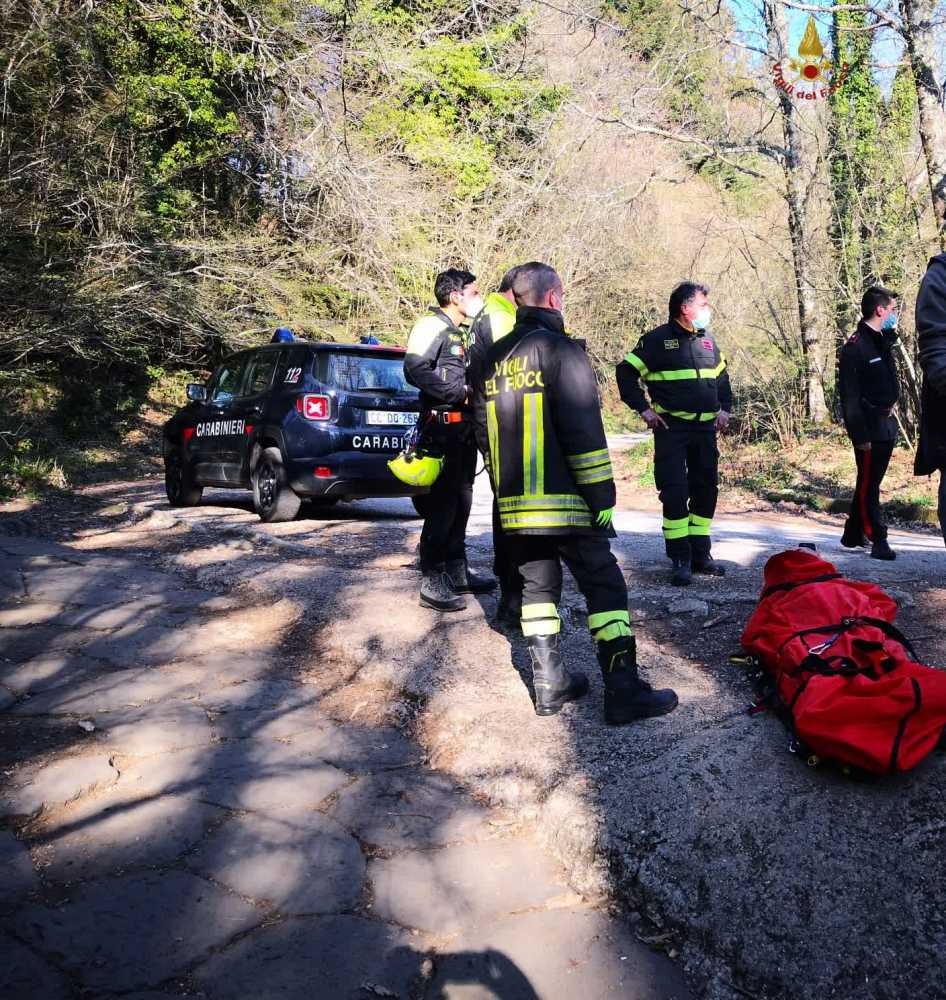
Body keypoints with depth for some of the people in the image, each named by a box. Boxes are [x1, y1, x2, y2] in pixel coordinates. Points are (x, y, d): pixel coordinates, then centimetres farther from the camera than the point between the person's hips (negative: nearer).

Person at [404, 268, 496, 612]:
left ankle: (457, 573, 24)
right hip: (442, 426, -9)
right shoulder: (432, 326, -8)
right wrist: (459, 392, -21)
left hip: (464, 427, 9)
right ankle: (432, 583, -4)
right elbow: (414, 369, -22)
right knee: (443, 503, -9)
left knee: (461, 501, 14)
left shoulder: (461, 333, 21)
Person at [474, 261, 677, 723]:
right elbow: (583, 431, -16)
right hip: (566, 501, -7)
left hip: (514, 505, 7)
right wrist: (602, 495, -12)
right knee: (605, 588, 0)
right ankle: (623, 690, 0)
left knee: (538, 588, 15)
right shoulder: (561, 350, -10)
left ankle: (549, 683, 18)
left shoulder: (495, 359, 13)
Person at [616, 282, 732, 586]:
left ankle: (701, 554, 21)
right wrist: (643, 409, -9)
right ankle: (680, 560, -2)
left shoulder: (708, 340, 13)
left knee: (706, 489, 9)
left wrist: (725, 409, 14)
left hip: (705, 428, 6)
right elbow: (626, 372, -5)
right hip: (671, 428, -6)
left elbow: (722, 377, 26)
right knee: (675, 491, -8)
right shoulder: (658, 340, -5)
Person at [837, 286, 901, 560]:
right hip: (870, 429, -9)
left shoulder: (882, 342, 14)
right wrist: (860, 435, -20)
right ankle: (878, 541, 1)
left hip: (886, 426, 9)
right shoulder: (855, 347, -13)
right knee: (868, 486, -2)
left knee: (870, 484, 14)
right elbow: (849, 396, -17)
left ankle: (853, 535, 23)